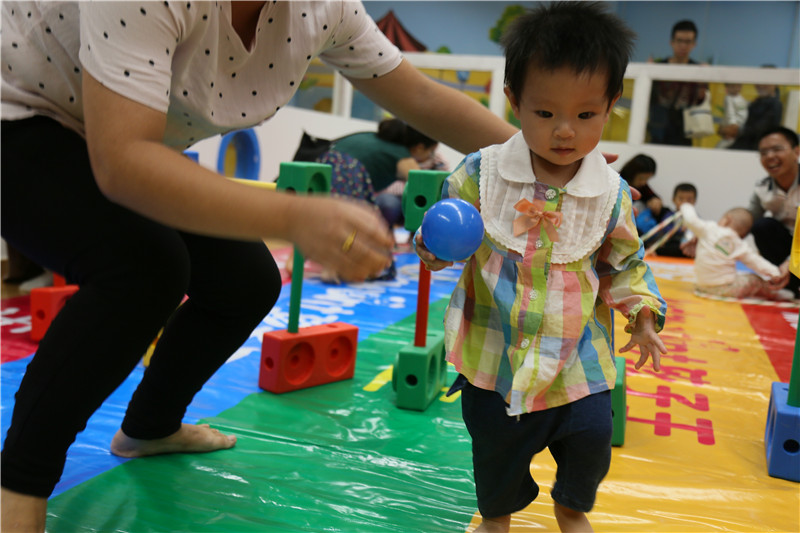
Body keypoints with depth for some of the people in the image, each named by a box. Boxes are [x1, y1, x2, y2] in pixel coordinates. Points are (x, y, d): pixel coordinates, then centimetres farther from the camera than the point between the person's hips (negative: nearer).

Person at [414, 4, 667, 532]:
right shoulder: (481, 172, -12)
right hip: (494, 351, 0)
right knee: (496, 445, 16)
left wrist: (643, 316, -6)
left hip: (577, 355, 1)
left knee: (592, 438, 8)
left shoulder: (612, 194, -8)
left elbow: (626, 263, 6)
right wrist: (435, 241, -25)